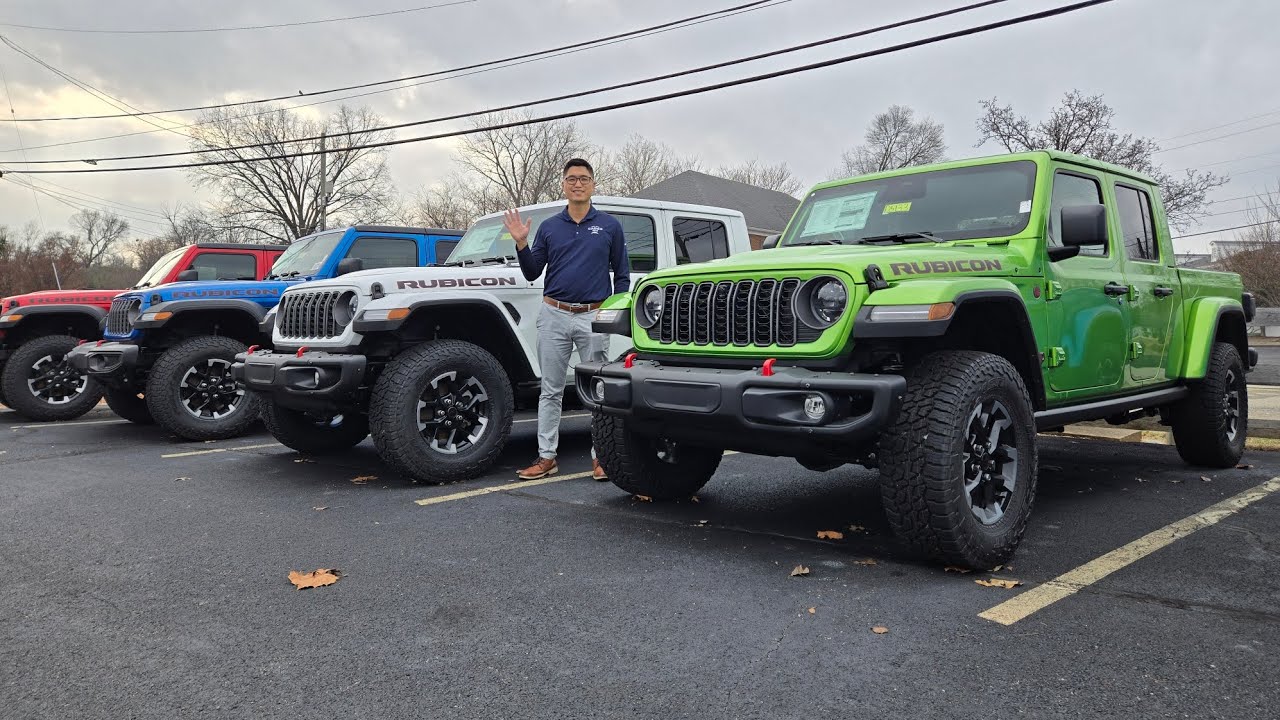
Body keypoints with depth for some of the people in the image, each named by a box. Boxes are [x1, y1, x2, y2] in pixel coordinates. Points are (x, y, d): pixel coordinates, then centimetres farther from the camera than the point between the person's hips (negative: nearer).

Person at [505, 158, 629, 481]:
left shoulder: (610, 225, 5)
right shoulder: (548, 227, 9)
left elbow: (622, 275, 8)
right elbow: (532, 273, 9)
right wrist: (521, 243, -6)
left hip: (593, 317, -2)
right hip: (554, 315, 2)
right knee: (551, 391, 6)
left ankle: (600, 457, 11)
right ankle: (546, 457, 13)